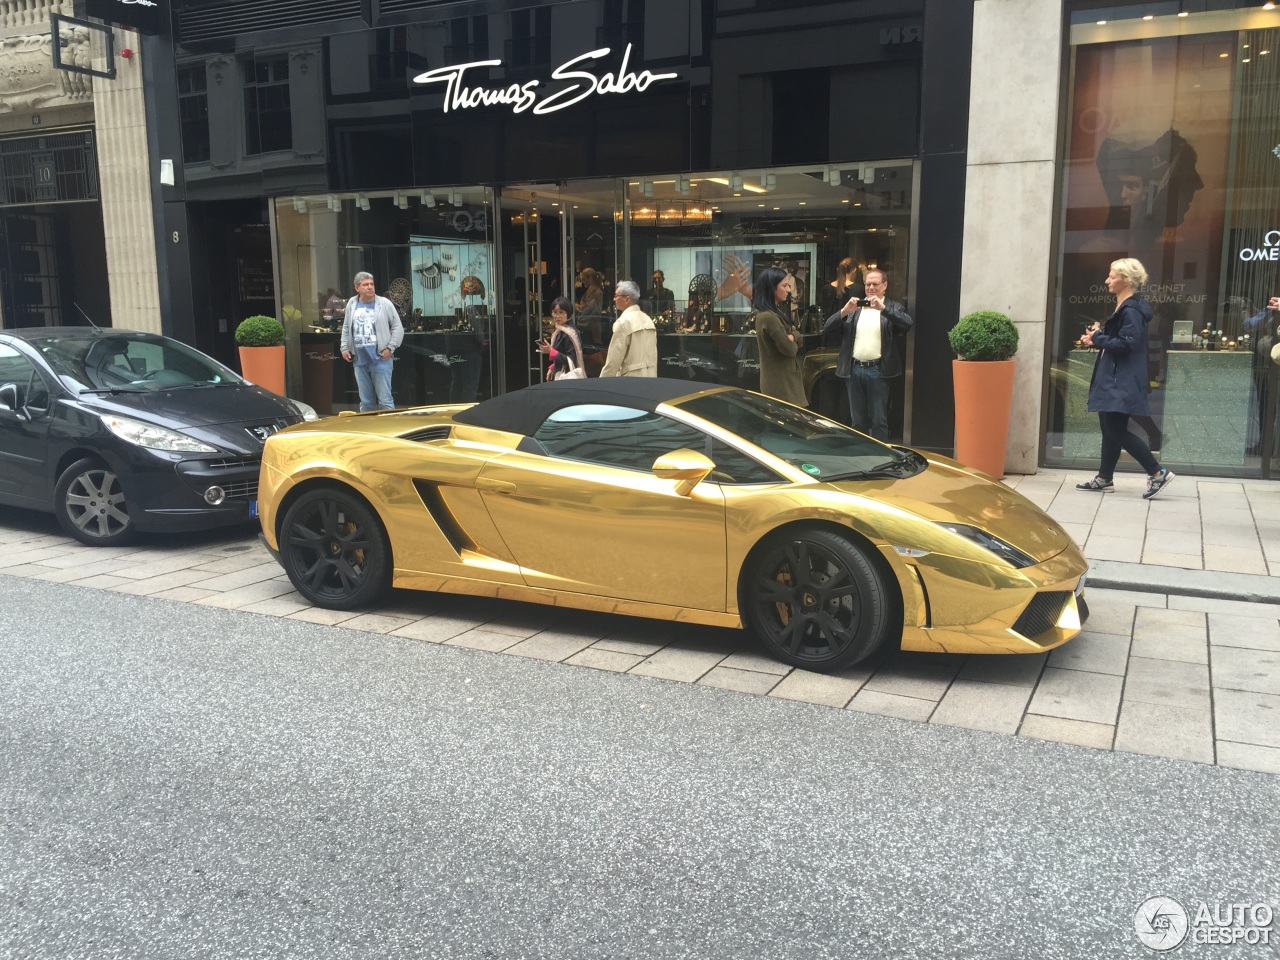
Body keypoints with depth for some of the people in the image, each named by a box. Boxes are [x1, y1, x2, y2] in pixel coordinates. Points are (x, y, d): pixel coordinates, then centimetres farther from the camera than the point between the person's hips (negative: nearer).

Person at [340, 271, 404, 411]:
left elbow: (398, 328, -2)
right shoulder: (351, 304, 10)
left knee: (384, 400, -4)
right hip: (360, 361, 4)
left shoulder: (384, 303, -3)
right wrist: (345, 348, 10)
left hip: (381, 360, -4)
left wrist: (390, 348, -9)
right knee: (366, 401, 13)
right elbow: (346, 329, 19)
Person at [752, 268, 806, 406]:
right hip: (780, 383, -10)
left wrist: (791, 337, -10)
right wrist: (791, 341, 3)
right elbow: (789, 349, -18)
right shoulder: (768, 317, -21)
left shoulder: (775, 312, 12)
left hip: (783, 380, 10)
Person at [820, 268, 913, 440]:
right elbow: (827, 330, 6)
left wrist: (883, 308, -22)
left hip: (878, 371, -3)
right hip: (854, 370, 3)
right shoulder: (853, 307, 15)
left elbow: (907, 324, -13)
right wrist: (844, 311, -10)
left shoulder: (892, 307, 8)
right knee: (857, 422, 10)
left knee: (879, 422, -2)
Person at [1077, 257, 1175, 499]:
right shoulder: (1123, 308, 15)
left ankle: (1158, 473, -3)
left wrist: (1097, 338, -14)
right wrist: (1098, 337, 3)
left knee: (1117, 431, -10)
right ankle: (1104, 478, 20)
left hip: (1123, 382, -11)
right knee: (1109, 429, 13)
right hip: (1114, 379, 11)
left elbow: (1126, 344, -23)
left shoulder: (1131, 311, -16)